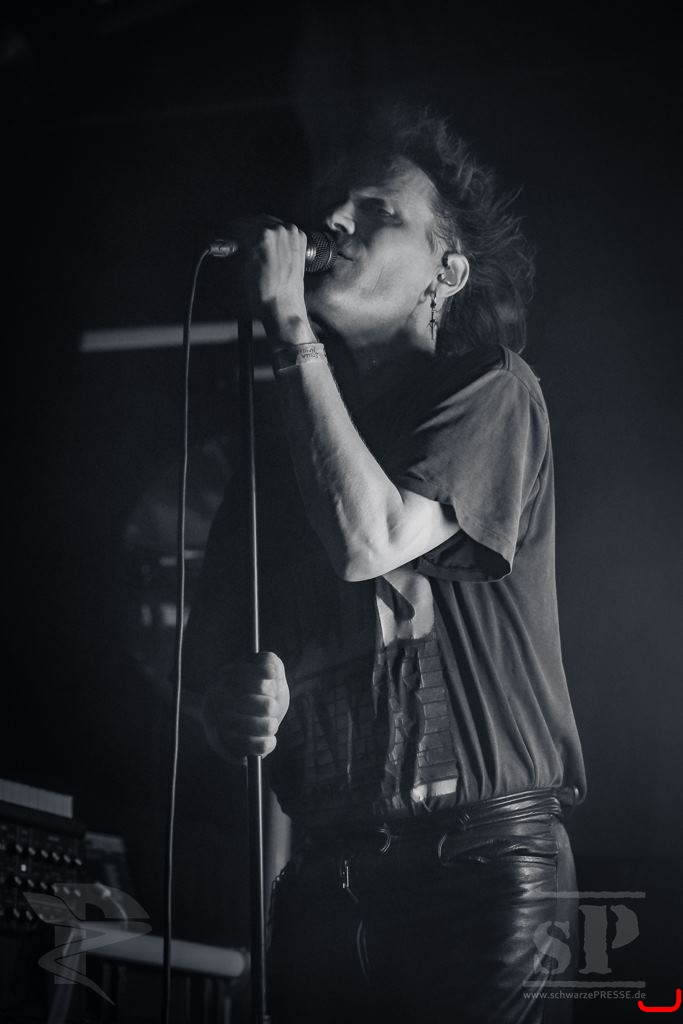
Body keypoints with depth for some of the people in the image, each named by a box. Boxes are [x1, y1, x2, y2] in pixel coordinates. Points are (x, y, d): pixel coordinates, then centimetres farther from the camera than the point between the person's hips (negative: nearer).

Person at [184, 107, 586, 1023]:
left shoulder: (493, 393, -2)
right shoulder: (283, 437, 13)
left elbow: (371, 541, -20)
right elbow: (210, 646, 14)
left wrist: (290, 330, -13)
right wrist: (235, 705, -10)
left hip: (479, 856, -5)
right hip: (324, 872, 5)